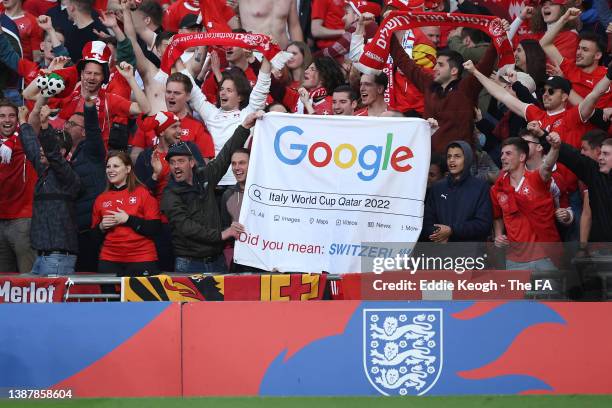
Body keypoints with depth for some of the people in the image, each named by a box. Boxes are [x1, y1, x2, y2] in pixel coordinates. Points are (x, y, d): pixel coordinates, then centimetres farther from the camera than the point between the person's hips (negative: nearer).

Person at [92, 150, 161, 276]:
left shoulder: (143, 193, 1)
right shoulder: (101, 199, 13)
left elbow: (154, 228, -8)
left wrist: (127, 219, -13)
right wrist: (102, 227, -2)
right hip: (109, 260, 3)